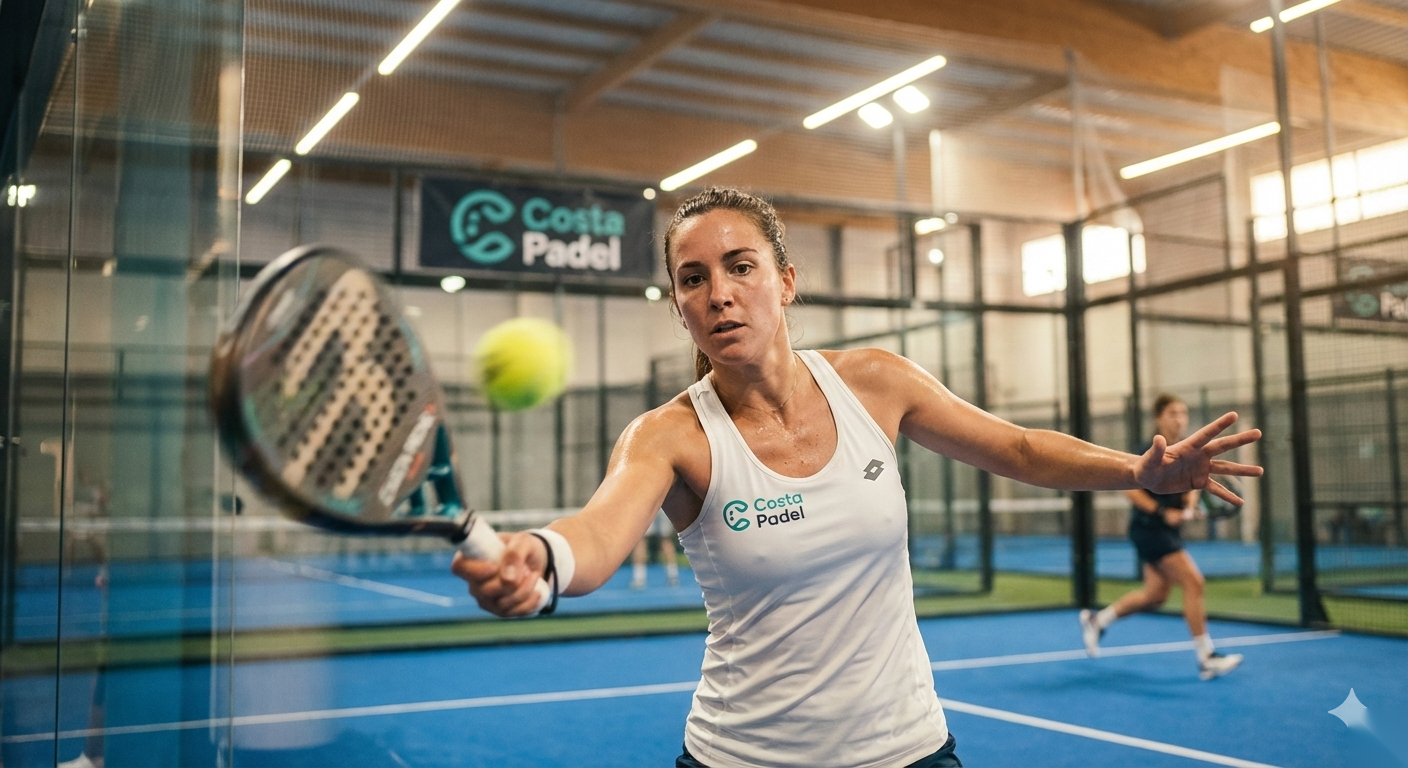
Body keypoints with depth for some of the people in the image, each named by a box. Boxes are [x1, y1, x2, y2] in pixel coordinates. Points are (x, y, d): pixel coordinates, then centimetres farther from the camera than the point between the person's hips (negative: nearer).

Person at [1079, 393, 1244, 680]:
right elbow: (1131, 489, -18)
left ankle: (1096, 621, 32)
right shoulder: (1150, 452, -16)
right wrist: (1163, 512, -25)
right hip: (1148, 528, -9)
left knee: (1155, 595, 15)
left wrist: (1190, 506, -4)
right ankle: (1206, 659, -6)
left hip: (1168, 531, 9)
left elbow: (1190, 488, 17)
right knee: (1193, 582, -14)